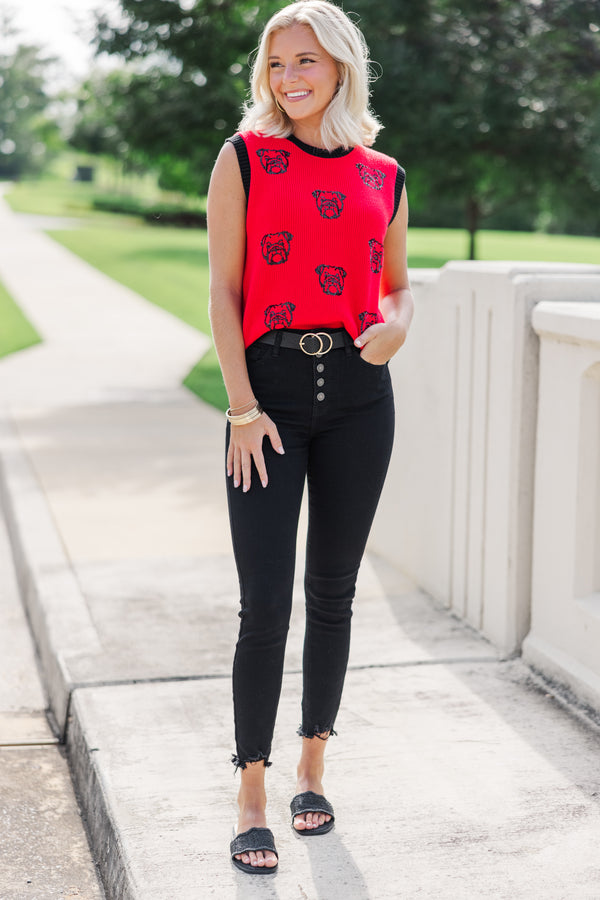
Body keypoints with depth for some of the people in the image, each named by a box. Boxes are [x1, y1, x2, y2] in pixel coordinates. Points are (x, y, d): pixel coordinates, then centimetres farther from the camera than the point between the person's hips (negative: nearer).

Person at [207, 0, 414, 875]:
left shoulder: (383, 176, 9)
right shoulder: (244, 158, 2)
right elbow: (224, 290, -2)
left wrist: (396, 326, -4)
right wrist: (243, 406, -10)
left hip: (358, 391, 3)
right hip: (271, 388, -3)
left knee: (333, 593, 10)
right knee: (265, 602, -5)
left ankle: (313, 769, 27)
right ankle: (252, 801, 7)